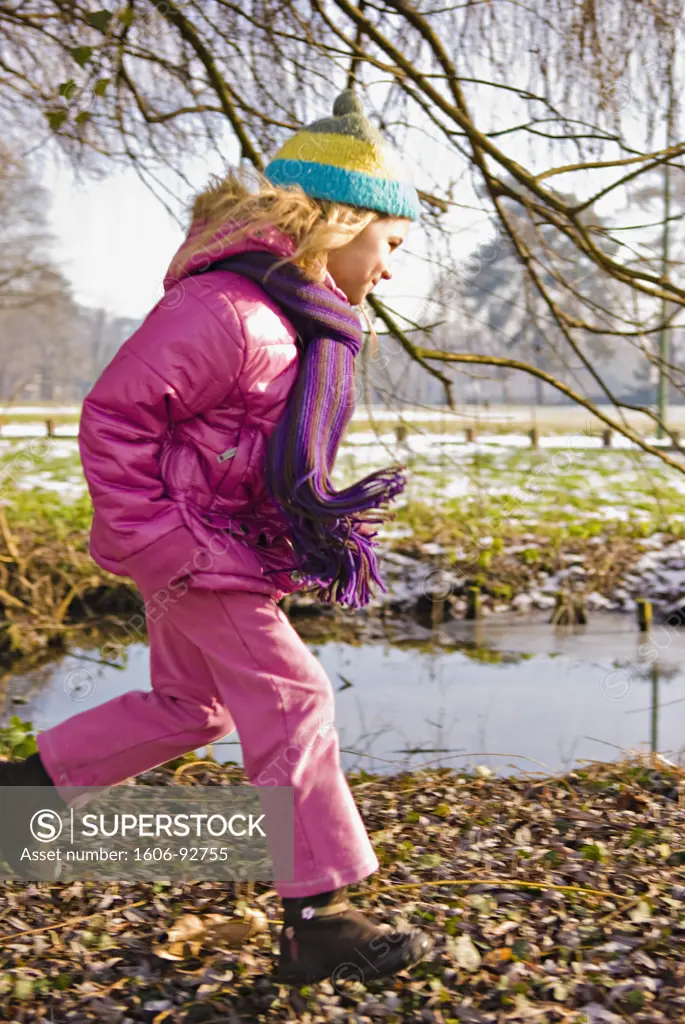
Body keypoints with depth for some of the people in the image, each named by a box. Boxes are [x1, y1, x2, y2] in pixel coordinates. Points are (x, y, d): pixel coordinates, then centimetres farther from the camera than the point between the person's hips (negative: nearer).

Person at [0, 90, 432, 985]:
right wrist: (157, 540, -23)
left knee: (189, 707, 19)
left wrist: (320, 518, 11)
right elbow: (113, 418, -22)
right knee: (290, 700, -9)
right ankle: (318, 918, 0)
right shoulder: (226, 309, -22)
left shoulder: (303, 316, 11)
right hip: (189, 545, -11)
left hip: (228, 543, 11)